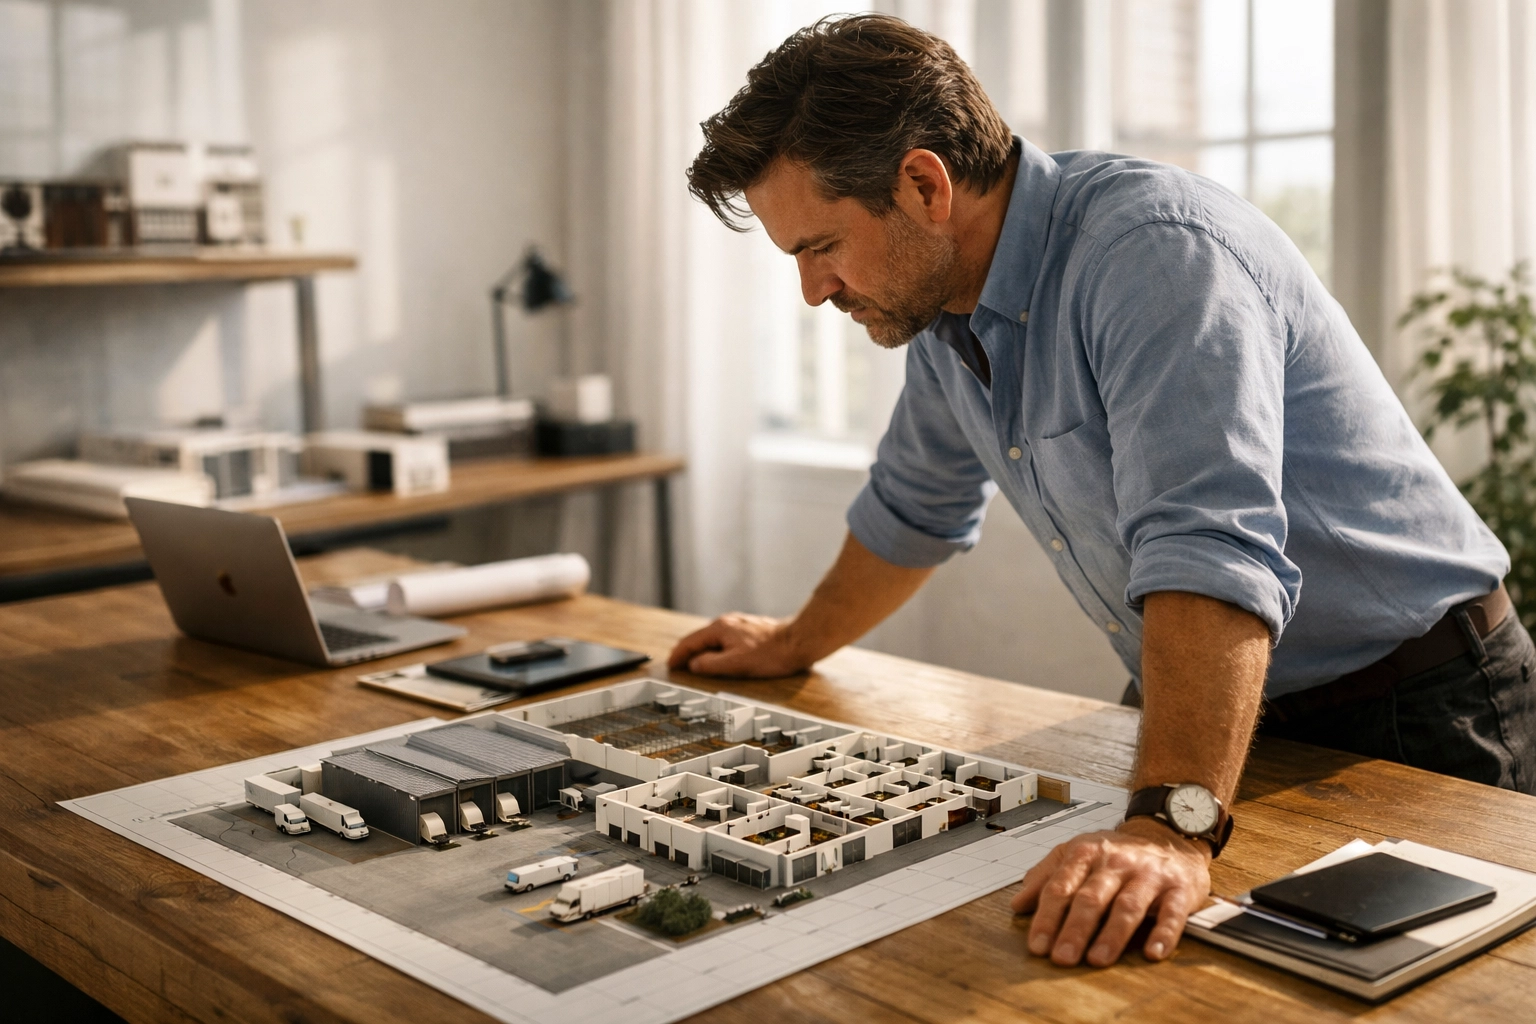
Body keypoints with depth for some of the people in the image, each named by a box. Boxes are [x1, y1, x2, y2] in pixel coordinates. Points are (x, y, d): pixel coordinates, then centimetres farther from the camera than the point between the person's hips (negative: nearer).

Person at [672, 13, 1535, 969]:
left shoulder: (1156, 249, -26)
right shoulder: (944, 305, 3)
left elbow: (1212, 549, -38)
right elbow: (913, 507, 20)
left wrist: (1173, 828, -46)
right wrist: (799, 644, 30)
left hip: (1410, 716, -6)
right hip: (1212, 712, 7)